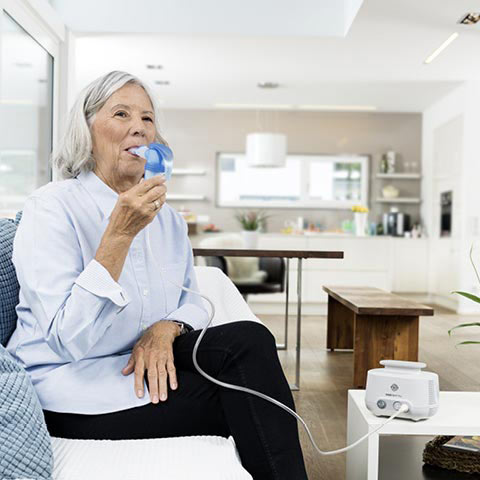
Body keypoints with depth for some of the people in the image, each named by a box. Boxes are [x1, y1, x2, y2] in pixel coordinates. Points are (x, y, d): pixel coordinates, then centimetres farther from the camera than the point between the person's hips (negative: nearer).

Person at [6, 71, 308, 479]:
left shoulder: (167, 218, 9)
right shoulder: (52, 208, -13)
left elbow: (192, 301, 14)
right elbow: (68, 341, -22)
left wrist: (165, 328, -11)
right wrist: (120, 235, -28)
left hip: (144, 367, 6)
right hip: (71, 387, -6)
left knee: (249, 338, -20)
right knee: (245, 395, -21)